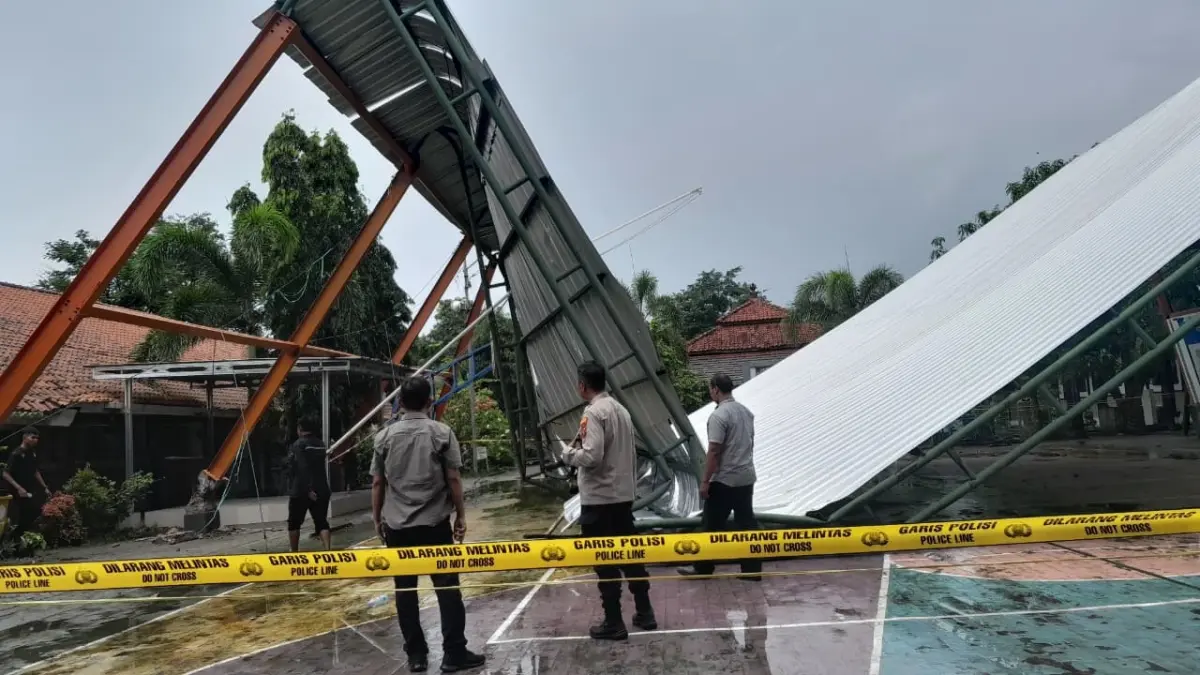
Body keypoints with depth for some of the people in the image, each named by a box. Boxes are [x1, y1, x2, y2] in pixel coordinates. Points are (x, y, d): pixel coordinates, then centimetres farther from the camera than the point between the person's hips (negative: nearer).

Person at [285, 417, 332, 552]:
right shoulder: (321, 444, 11)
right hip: (321, 490, 5)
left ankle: (294, 554, 21)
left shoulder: (298, 445, -9)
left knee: (294, 523, 13)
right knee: (321, 522, 2)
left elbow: (302, 469, -19)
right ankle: (328, 550, -16)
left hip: (300, 491, -5)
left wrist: (308, 489, -22)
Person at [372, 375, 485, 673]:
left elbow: (378, 483, 5)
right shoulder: (442, 433, -4)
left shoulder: (384, 436, 2)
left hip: (397, 526, 2)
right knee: (447, 587, 5)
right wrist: (461, 516, 5)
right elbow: (453, 479, -4)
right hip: (435, 523, -2)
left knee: (405, 590, 10)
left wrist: (377, 518, 17)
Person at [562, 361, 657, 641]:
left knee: (605, 561, 2)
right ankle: (644, 612, 24)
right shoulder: (621, 410, 10)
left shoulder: (594, 412, -16)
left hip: (599, 498, -8)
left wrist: (570, 454, -6)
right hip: (623, 495, 8)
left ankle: (613, 623, 9)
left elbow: (592, 456, -24)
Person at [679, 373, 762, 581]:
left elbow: (714, 451, -21)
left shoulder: (718, 416, -19)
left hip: (724, 480, -8)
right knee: (747, 522, 11)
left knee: (713, 525, 4)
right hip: (746, 477, 8)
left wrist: (705, 481, -15)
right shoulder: (746, 411, 9)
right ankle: (753, 569, 13)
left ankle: (704, 567, 16)